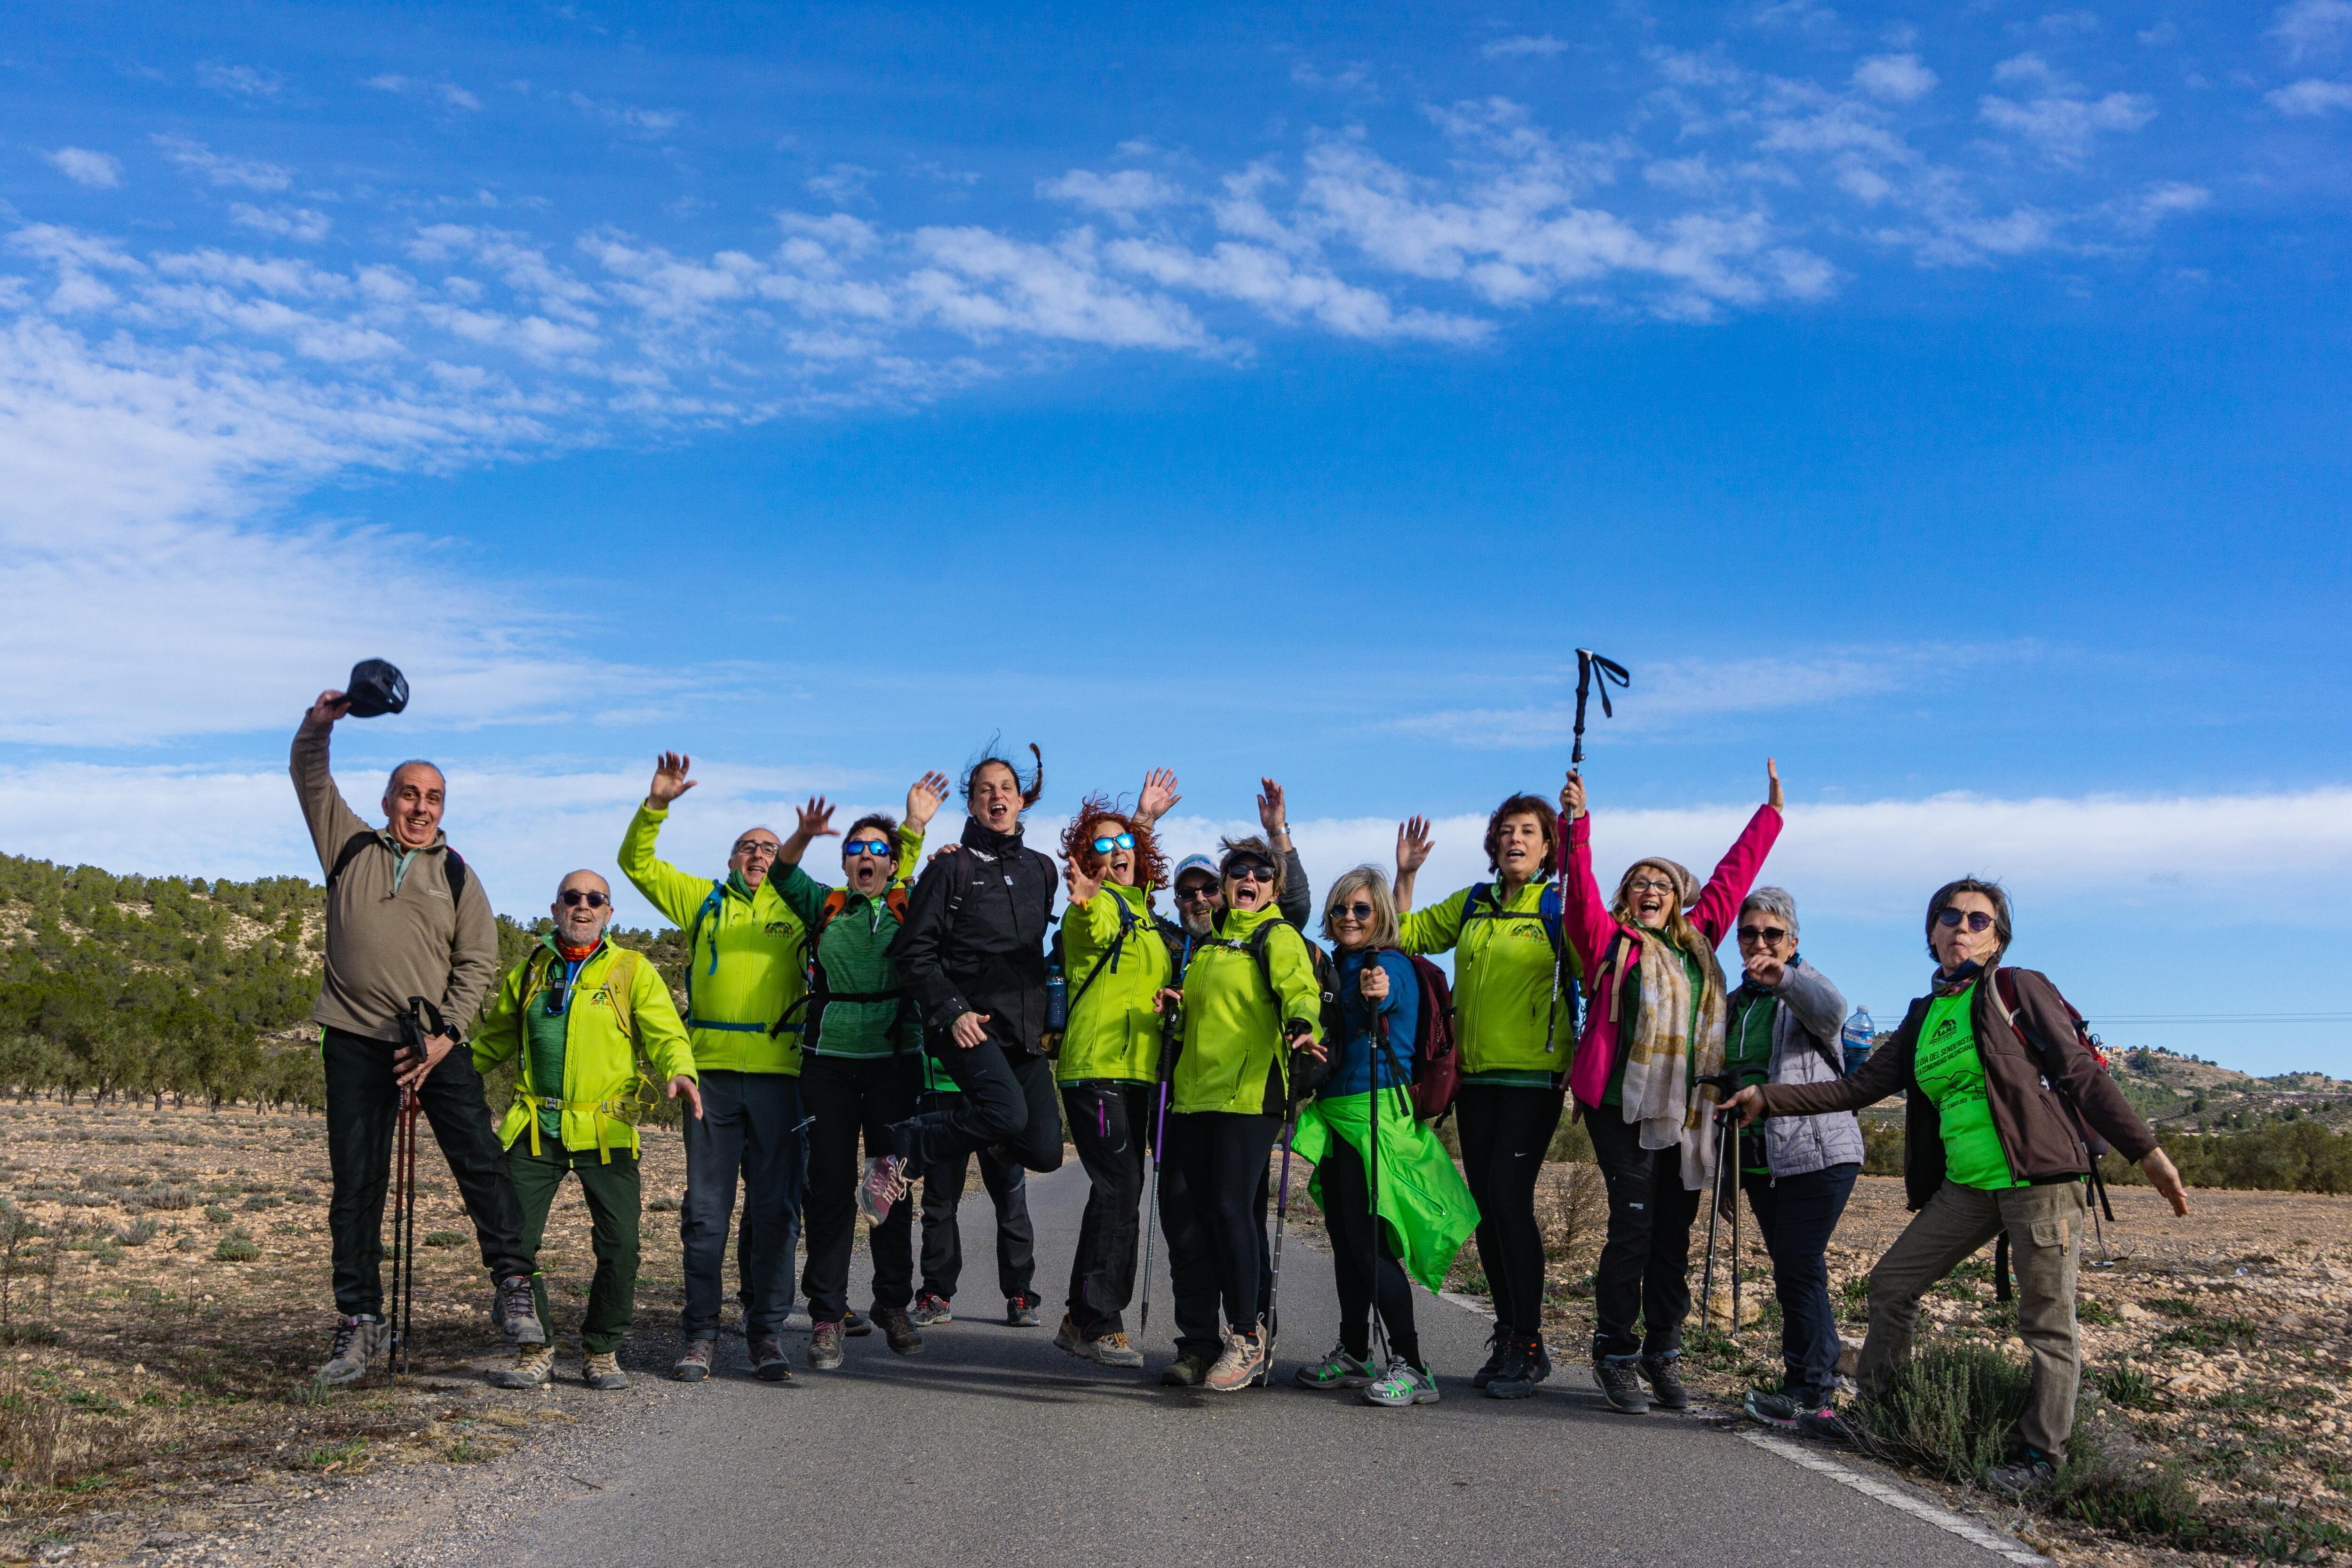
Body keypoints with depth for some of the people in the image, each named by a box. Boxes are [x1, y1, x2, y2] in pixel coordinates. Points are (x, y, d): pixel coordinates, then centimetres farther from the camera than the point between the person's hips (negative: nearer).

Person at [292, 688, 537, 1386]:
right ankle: (359, 1319, 9)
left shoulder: (457, 876, 9)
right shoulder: (351, 847, 12)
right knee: (356, 1183, 3)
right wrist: (319, 726, -5)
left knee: (480, 1158, -10)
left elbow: (478, 963, 5)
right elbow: (312, 781, 13)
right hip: (356, 1041, 1)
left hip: (438, 1043, -1)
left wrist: (445, 1034, -7)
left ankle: (512, 1284, -2)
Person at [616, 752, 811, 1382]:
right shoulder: (704, 900, 17)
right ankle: (700, 1335, 7)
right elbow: (637, 862, 16)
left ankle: (767, 1331, 10)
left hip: (778, 1075, 0)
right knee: (706, 1208, 1)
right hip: (713, 1070, 0)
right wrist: (657, 804, 3)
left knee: (774, 1208, 1)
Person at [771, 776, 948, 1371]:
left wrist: (916, 825, -17)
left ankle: (894, 1305, 19)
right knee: (830, 1187, -1)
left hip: (895, 1060, 0)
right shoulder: (825, 906, 9)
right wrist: (806, 833, -19)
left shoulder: (910, 907, 10)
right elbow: (782, 873, -1)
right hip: (829, 1060, 0)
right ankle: (827, 1317, 4)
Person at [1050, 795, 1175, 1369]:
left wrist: (1165, 1001, 9)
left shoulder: (1143, 914, 21)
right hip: (1096, 1066, -9)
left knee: (1121, 1192, 10)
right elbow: (1096, 931, -31)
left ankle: (1083, 1320, 19)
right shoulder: (1100, 908, -5)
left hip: (1135, 1070, 9)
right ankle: (1097, 1322, -10)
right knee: (1119, 1188, -15)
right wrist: (1088, 905, -54)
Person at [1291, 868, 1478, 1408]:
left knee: (1369, 1241, -12)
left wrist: (1377, 993, -56)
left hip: (1376, 1110, -9)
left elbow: (1384, 991, -33)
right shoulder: (1338, 966, 16)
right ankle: (1353, 1355, 26)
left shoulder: (1391, 964, -9)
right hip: (1335, 1111, 9)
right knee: (1344, 1238, 14)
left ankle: (1411, 1366, -8)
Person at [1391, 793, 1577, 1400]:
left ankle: (1530, 1345, -4)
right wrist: (1405, 875, 11)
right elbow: (1405, 934, 21)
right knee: (1486, 1205, 7)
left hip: (1534, 1075, -6)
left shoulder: (1560, 906, -2)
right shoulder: (1472, 904, 14)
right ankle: (1507, 1342, 17)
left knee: (1509, 1196, -14)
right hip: (1476, 1073, 6)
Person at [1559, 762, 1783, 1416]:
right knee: (1633, 1228, -7)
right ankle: (1615, 1356, 3)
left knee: (1675, 1235, 8)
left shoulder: (1697, 940, 17)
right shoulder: (1610, 941, 4)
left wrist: (1771, 811, 32)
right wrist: (1578, 825, -23)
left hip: (1687, 1111, 5)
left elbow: (1733, 875, 25)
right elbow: (1581, 894, -11)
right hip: (1624, 1108, -5)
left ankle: (1662, 1355, 17)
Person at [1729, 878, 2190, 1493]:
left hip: (2040, 1178, -6)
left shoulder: (2019, 990, -2)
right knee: (1891, 1284, 9)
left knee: (2047, 1322, -2)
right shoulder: (1924, 1018, 14)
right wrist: (1769, 1098, 9)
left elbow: (2082, 1074, -4)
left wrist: (2147, 1152, -7)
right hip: (1966, 1188, 7)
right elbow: (1860, 1087, 14)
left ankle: (2041, 1454, 10)